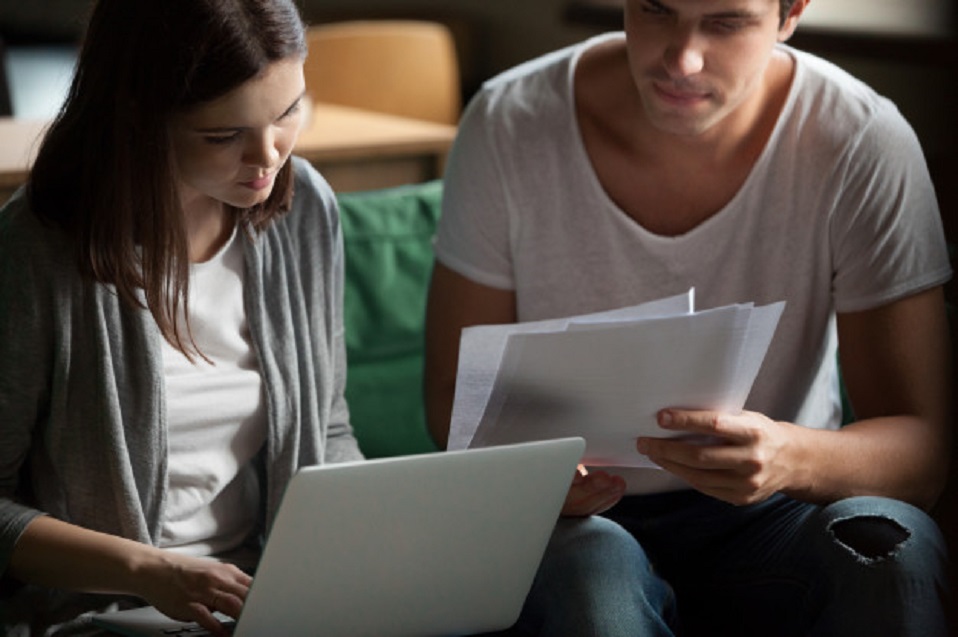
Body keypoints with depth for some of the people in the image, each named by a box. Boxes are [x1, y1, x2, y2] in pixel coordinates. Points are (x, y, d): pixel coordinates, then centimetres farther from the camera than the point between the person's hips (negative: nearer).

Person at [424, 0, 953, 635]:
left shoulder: (864, 145, -14)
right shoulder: (509, 126, -12)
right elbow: (454, 391, -4)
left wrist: (793, 459, -38)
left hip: (768, 521, 0)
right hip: (577, 518, 1)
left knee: (889, 544, -33)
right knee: (592, 564, -34)